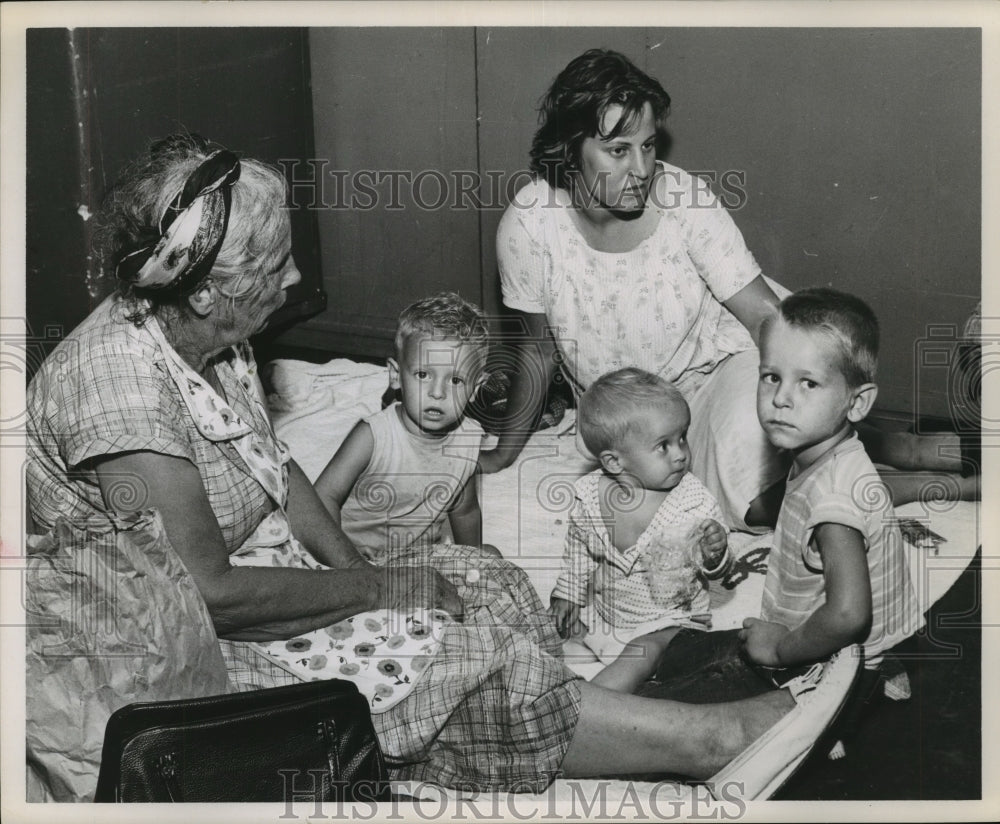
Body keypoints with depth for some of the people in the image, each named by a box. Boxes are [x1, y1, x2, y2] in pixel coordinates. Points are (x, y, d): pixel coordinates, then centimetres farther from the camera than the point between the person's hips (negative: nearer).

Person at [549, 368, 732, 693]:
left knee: (642, 655, -30)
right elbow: (579, 550, 10)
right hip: (602, 614, 5)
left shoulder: (696, 502, -16)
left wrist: (714, 556, -28)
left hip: (666, 623, -4)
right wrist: (568, 593, 5)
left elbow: (716, 570, -6)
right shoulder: (589, 495, -9)